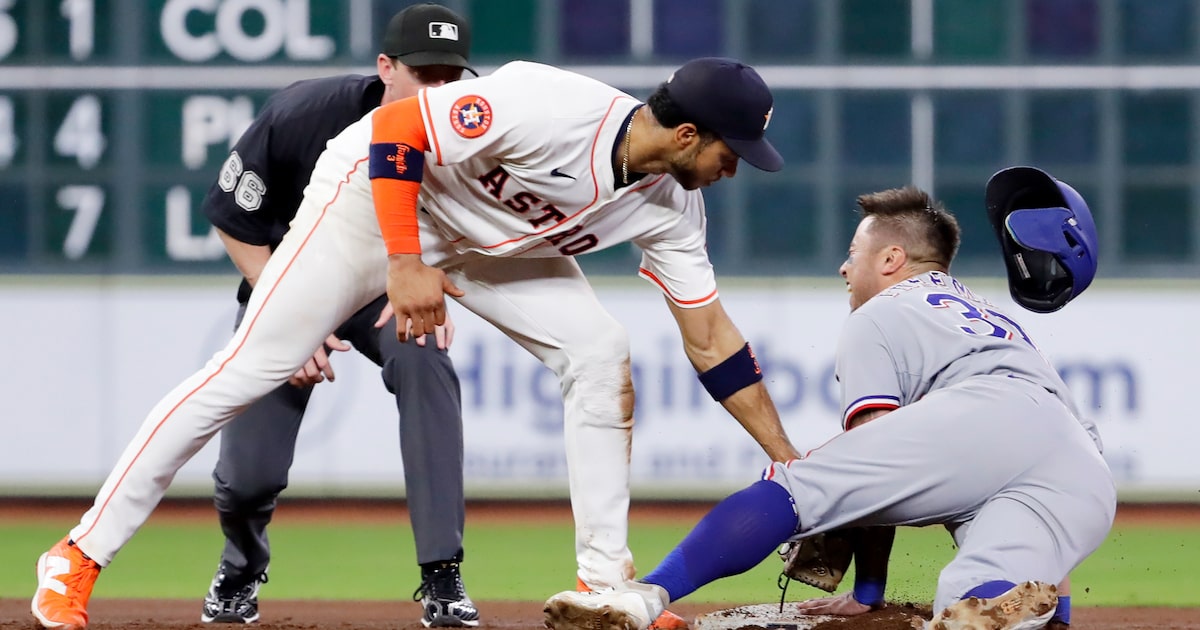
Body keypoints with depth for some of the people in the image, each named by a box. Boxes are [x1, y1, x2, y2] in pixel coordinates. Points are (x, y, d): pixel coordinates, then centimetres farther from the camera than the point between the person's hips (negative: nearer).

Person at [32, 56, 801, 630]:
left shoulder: (669, 204, -12)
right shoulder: (553, 112, -35)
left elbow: (712, 342, -3)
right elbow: (395, 129, -31)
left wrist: (790, 461, -4)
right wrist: (405, 265, -35)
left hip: (488, 240, 7)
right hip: (377, 193, -7)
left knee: (601, 355, -8)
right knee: (254, 367, -11)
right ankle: (80, 555, -7)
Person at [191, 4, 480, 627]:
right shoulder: (299, 114, -28)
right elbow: (236, 223, -15)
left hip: (386, 288, 1)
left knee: (426, 361, -34)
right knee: (249, 474, -7)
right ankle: (241, 569, 34)